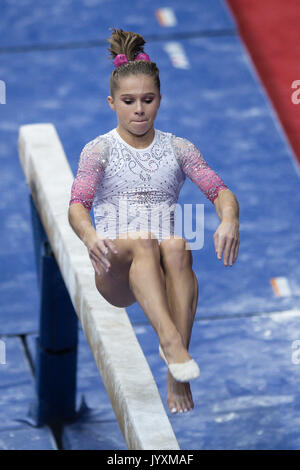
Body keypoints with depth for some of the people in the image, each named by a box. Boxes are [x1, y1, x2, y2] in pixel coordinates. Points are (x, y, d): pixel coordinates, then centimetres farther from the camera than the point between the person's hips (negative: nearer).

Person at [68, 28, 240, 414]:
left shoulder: (178, 149, 13)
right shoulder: (98, 150, 7)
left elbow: (221, 192, -1)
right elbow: (77, 205, -9)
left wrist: (229, 221, -26)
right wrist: (90, 236, -33)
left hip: (161, 270, 1)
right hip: (116, 273, -1)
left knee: (176, 246, -36)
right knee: (141, 241, -36)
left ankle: (176, 374, -43)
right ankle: (169, 339, -58)